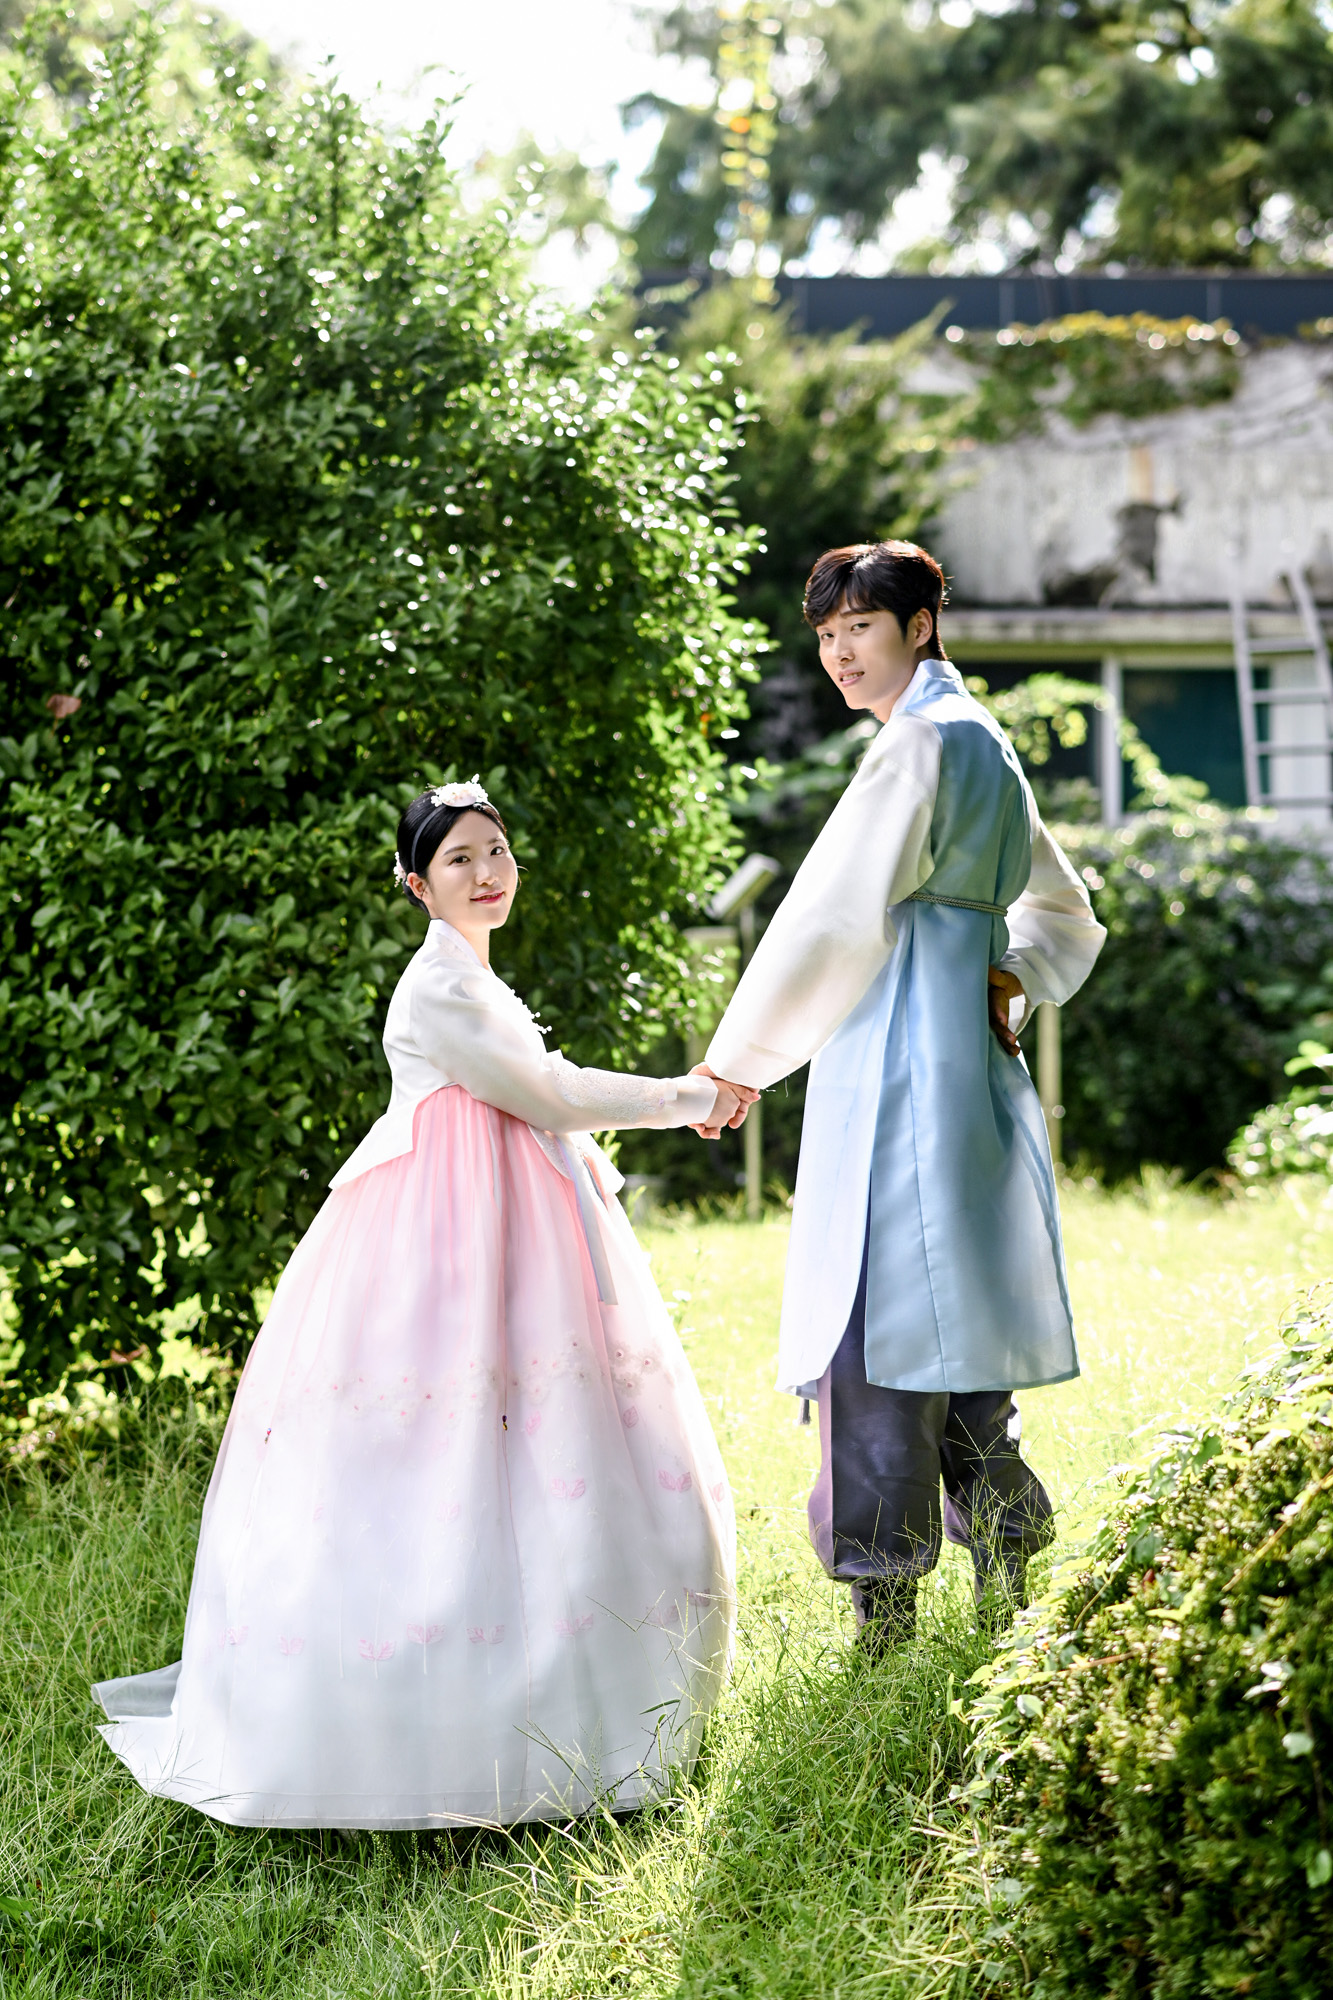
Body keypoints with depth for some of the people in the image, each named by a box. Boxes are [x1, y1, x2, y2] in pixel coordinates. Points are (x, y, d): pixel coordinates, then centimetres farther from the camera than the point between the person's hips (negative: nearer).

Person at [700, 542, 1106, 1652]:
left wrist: (738, 1055, -4)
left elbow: (835, 914, -13)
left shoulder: (923, 739, -10)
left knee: (879, 1331, -10)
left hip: (900, 1068, -10)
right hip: (971, 1063, 10)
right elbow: (1064, 914, 31)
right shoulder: (988, 745, 20)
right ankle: (1006, 1590, 19)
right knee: (959, 1328, 14)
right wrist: (1010, 982, 12)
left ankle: (886, 1622, -10)